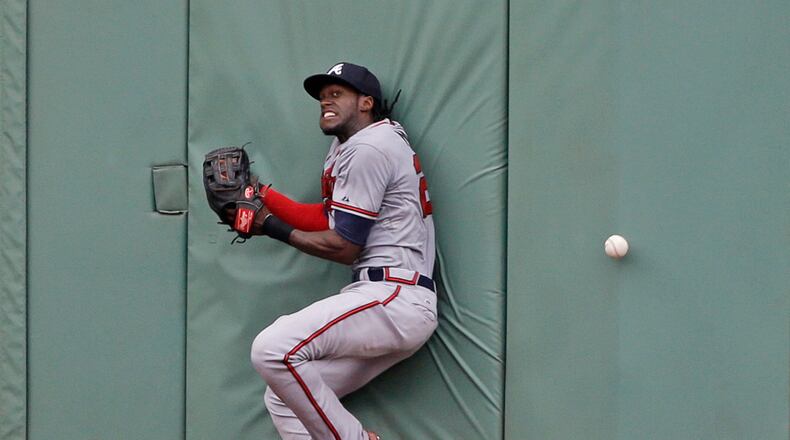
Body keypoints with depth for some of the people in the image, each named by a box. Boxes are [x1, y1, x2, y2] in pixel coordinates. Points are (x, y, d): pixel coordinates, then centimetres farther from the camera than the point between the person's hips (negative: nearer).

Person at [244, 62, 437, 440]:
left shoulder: (367, 148, -10)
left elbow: (344, 248, -12)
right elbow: (324, 219, 17)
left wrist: (274, 229, -2)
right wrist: (261, 195, 7)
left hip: (394, 298, -11)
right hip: (393, 303, 11)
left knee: (272, 349, -25)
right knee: (283, 397, 11)